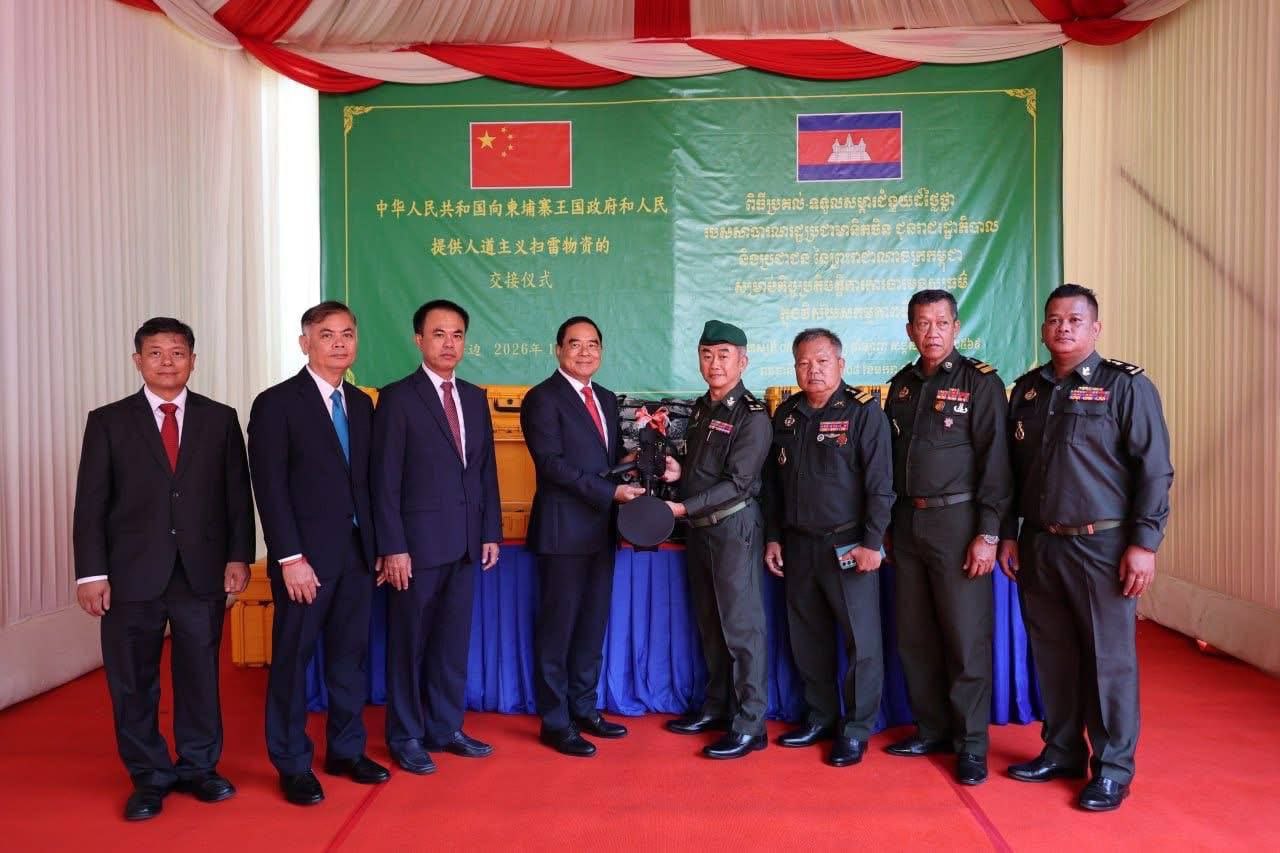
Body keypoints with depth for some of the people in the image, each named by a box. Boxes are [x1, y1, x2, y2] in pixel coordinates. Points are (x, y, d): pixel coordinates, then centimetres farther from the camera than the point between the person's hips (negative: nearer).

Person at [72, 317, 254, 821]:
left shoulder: (220, 419, 6)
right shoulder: (108, 421, 3)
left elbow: (238, 494, 6)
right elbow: (90, 504, 1)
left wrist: (239, 556, -1)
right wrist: (91, 572, -5)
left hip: (203, 572, 1)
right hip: (132, 574, 0)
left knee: (200, 675, 9)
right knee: (133, 683, 7)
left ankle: (199, 767, 25)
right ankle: (150, 777, 23)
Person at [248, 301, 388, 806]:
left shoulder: (362, 404, 10)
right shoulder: (276, 403, -7)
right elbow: (270, 488, -12)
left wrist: (378, 544, 8)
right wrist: (290, 557, -17)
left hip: (358, 553, 5)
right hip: (306, 556, -5)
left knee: (350, 656, 13)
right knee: (293, 660, 6)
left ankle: (346, 750, 27)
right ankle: (292, 765, 21)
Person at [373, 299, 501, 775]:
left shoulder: (475, 399, 11)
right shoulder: (398, 398, -6)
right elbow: (385, 481, -10)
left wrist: (491, 532, 8)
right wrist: (393, 547, -14)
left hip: (465, 544, 5)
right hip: (418, 543, -5)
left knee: (453, 641, 13)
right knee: (409, 643, 8)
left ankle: (445, 729, 27)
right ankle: (405, 737, 22)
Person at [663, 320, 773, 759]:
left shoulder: (752, 415, -12)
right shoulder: (700, 408, 12)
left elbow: (737, 483, -18)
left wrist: (683, 508, -23)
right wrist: (678, 470, -2)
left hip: (733, 527, -8)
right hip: (699, 527, 8)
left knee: (741, 625, -2)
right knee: (710, 623, 15)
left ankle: (749, 724, 7)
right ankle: (716, 706, 28)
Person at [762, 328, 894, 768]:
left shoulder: (863, 411, -6)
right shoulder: (786, 414, 10)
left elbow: (880, 483, -10)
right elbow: (773, 481, 15)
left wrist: (871, 542, -15)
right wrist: (772, 537, 11)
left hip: (847, 545, -5)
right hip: (798, 545, 5)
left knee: (861, 642, 1)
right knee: (808, 638, 13)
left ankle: (856, 730, 14)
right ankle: (821, 717, 27)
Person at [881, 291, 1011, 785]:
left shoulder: (980, 382, -5)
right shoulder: (901, 385, 12)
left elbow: (995, 462, -9)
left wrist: (988, 534, -15)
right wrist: (886, 527, 12)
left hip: (957, 521, -5)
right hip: (907, 522, 6)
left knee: (966, 638, 0)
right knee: (914, 637, 11)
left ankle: (970, 744, 13)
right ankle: (931, 729, 25)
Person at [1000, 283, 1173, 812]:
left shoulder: (1127, 386, -4)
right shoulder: (1026, 389, 11)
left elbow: (1153, 470, -8)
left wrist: (1143, 543, -13)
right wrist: (1008, 534, 11)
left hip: (1102, 545, -5)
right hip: (1038, 545, 5)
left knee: (1109, 658, 3)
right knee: (1052, 654, 12)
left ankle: (1112, 768, 17)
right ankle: (1061, 751, 27)